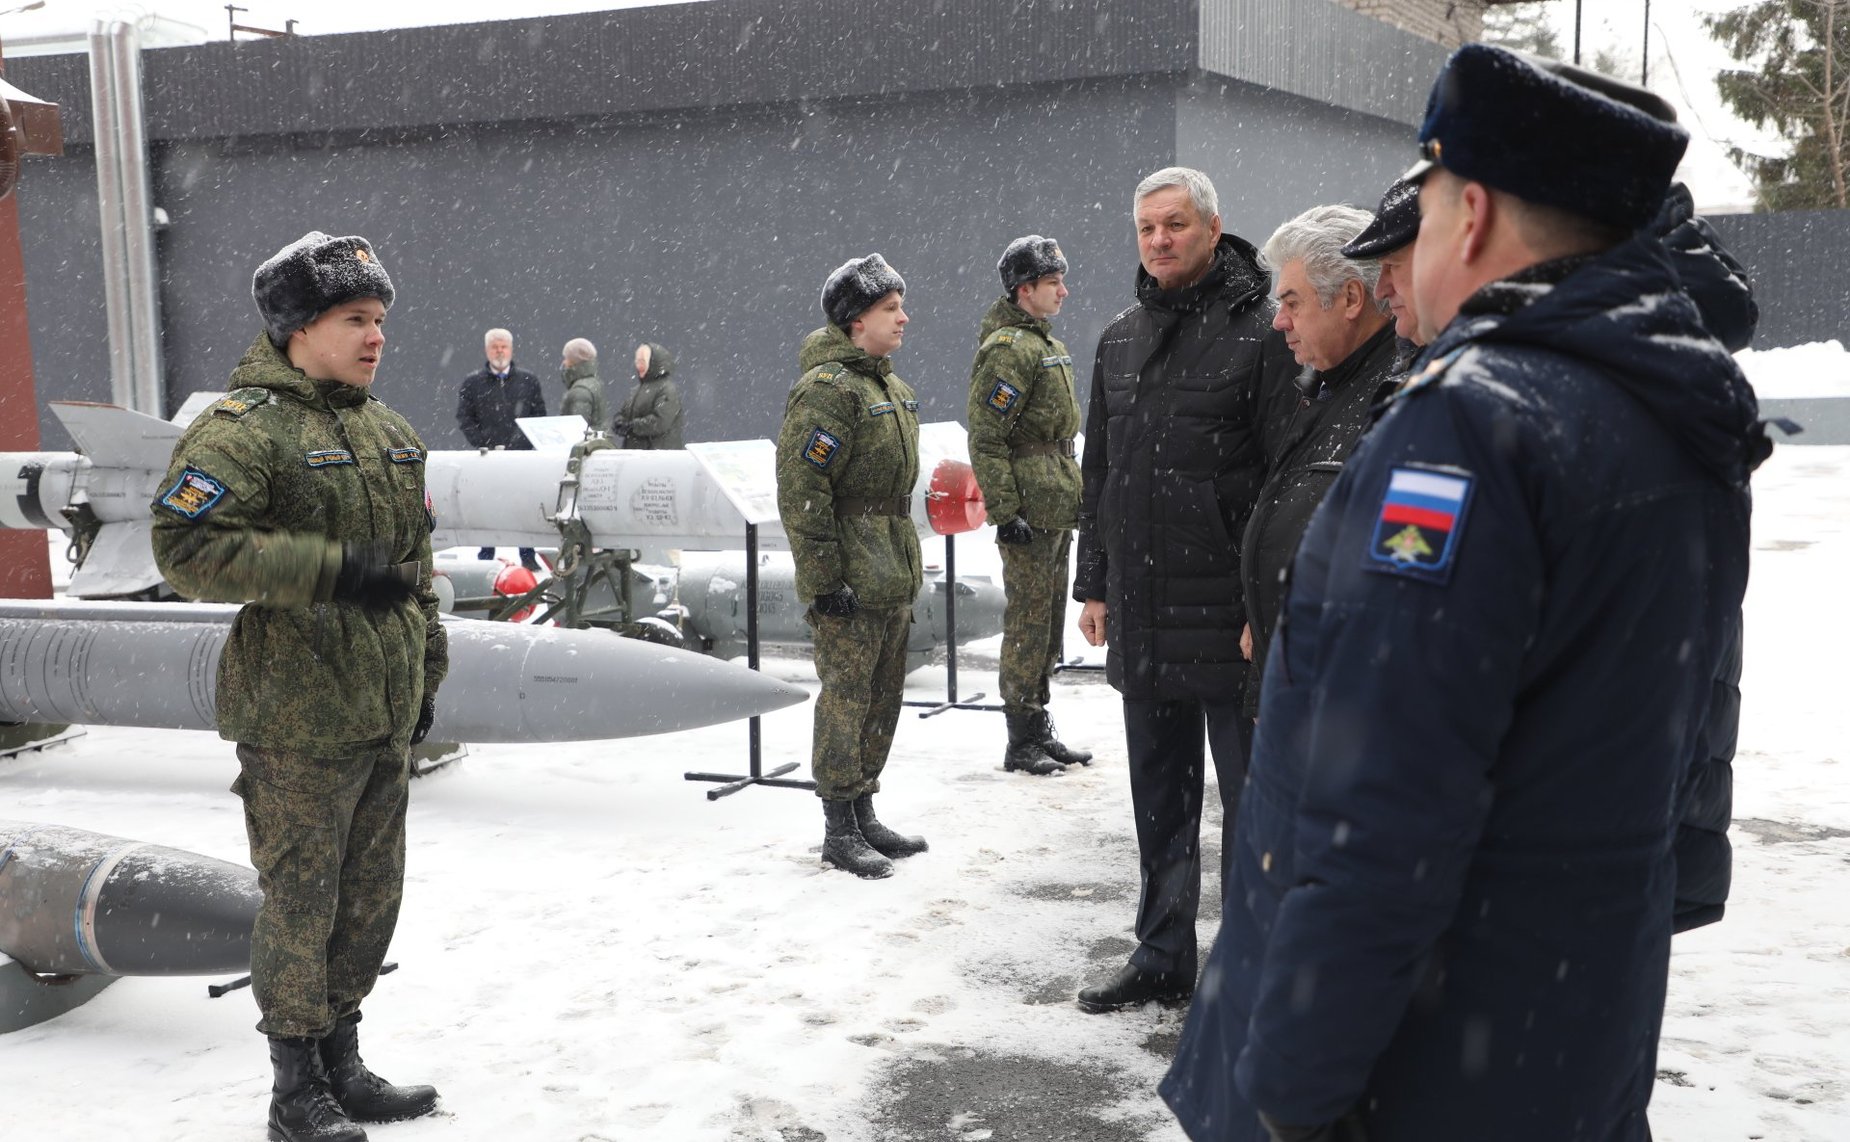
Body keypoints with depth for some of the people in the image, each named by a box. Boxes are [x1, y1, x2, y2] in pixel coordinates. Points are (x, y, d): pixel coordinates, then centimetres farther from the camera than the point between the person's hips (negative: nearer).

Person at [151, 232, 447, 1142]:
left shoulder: (389, 432, 14)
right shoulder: (243, 427, -12)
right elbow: (186, 546, -21)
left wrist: (424, 669, 20)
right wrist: (330, 570, -26)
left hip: (385, 718, 8)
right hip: (299, 722, -8)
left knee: (371, 895, 15)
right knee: (300, 903, 2)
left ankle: (342, 1064, 31)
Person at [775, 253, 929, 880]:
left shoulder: (890, 386, 16)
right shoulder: (826, 388, -15)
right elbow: (801, 492, -19)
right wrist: (824, 580, -21)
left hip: (891, 577, 9)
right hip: (849, 582, -9)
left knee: (883, 698, 15)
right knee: (845, 699, -3)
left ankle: (864, 815, 26)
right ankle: (839, 830, 7)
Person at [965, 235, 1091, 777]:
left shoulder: (1047, 344, 18)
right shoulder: (1008, 348, -14)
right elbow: (985, 441, -19)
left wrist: (1074, 496, 24)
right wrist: (1005, 512, -22)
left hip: (1057, 511, 10)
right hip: (1029, 513, -10)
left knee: (1049, 623, 15)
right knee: (1028, 622, -4)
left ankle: (1040, 730, 24)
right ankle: (1022, 743, 4)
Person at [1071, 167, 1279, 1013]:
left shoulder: (1256, 334, -8)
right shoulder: (1118, 341, 13)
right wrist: (1093, 583, 16)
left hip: (1228, 616, -6)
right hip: (1140, 617, 7)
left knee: (1251, 797, 4)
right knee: (1159, 801, 16)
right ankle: (1162, 958, 28)